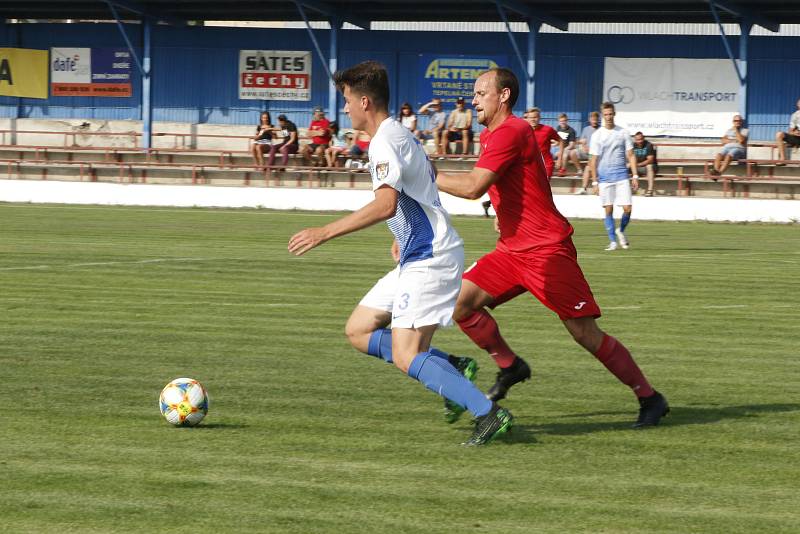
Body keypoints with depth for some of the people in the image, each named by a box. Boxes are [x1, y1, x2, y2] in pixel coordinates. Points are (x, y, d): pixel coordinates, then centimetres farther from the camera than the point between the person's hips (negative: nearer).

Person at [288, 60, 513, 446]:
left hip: (429, 261, -10)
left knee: (405, 357, -16)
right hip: (417, 258, 10)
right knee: (358, 331, 12)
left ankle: (489, 414, -21)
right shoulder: (400, 135, 16)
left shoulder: (385, 142, -16)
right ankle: (450, 370, 8)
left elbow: (386, 204, -29)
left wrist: (324, 233, -27)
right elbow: (421, 192, 31)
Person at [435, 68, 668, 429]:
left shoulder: (509, 132, -16)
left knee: (586, 334, -8)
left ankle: (650, 399, 2)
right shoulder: (490, 135, 16)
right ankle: (510, 367, 11)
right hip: (512, 248, 9)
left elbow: (473, 187, -25)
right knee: (459, 302, -5)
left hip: (546, 249, -9)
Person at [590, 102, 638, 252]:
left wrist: (635, 176, 0)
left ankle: (621, 231, 22)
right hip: (605, 177, -1)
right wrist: (595, 181, -4)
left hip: (622, 176, 1)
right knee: (608, 210, -2)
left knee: (627, 208, -5)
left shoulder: (623, 133, 6)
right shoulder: (597, 135, 1)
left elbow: (631, 156, 7)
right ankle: (612, 241, 6)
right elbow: (593, 160, 1)